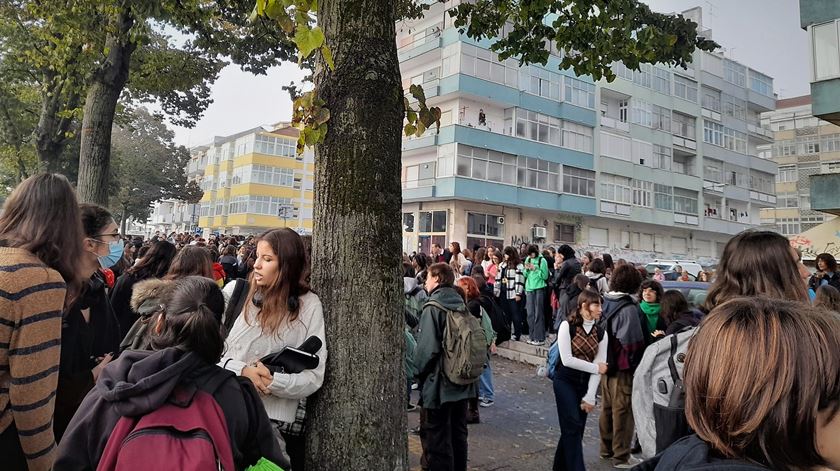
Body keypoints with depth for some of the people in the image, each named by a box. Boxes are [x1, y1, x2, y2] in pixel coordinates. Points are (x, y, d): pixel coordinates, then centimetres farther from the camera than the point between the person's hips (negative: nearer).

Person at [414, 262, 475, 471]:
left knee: (437, 438, 4)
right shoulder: (461, 305, 4)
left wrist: (418, 371, -4)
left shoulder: (432, 308, -16)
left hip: (439, 384, -7)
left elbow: (427, 348, -20)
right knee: (458, 433, 19)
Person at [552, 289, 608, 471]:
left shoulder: (601, 334, 1)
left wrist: (590, 397, -8)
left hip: (585, 383, 4)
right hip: (565, 381, -4)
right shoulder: (567, 326, -12)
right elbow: (567, 360, -16)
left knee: (574, 429, 9)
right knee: (573, 426, -9)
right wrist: (595, 368, -11)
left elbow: (600, 367, -3)